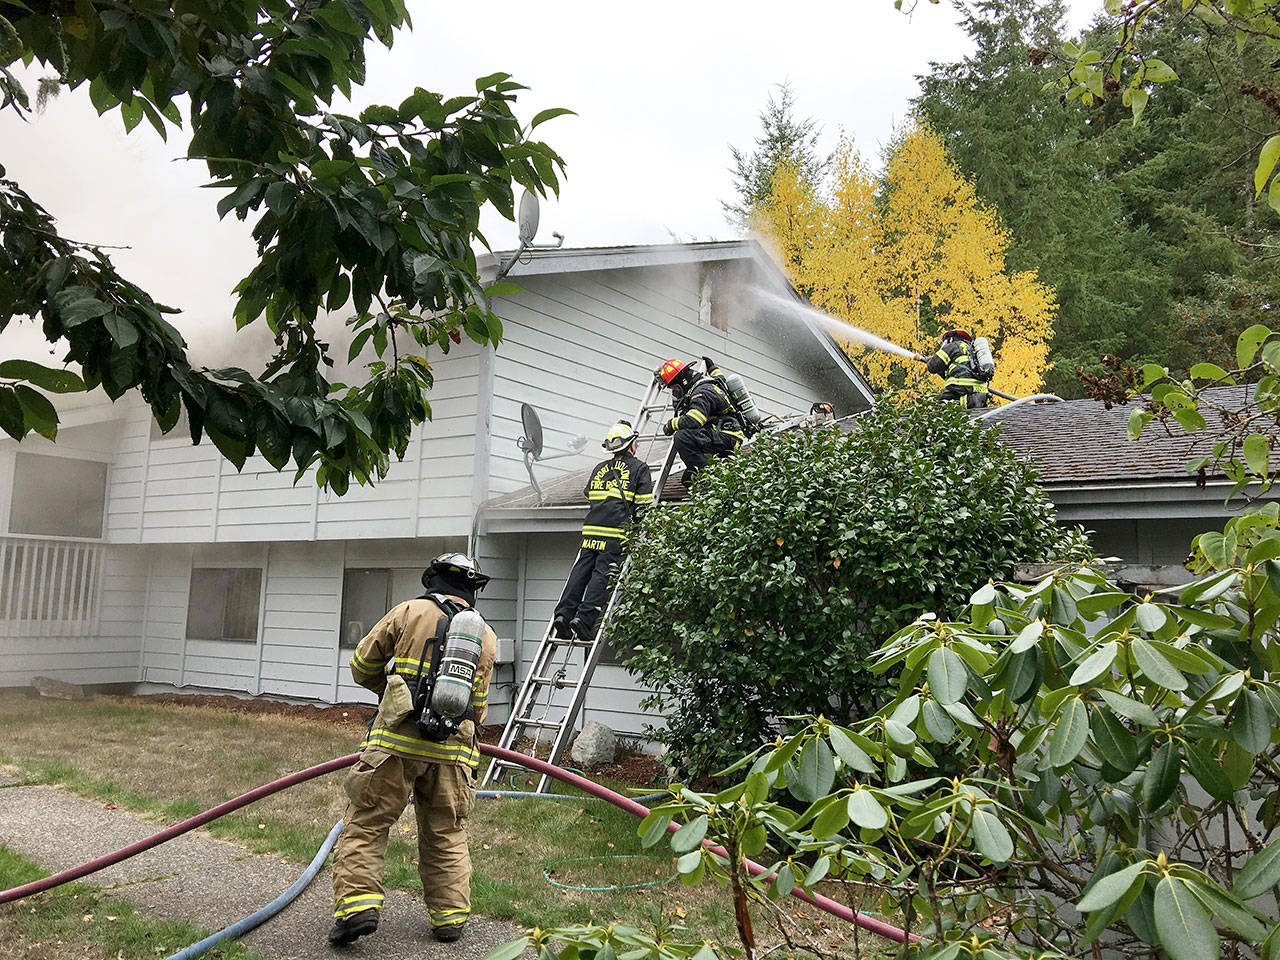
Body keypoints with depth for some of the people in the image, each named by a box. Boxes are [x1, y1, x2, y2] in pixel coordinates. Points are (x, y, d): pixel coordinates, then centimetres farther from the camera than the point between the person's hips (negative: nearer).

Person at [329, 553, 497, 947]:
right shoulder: (486, 637, 13)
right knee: (447, 835, 15)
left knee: (366, 824, 5)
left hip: (396, 742, -3)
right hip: (452, 751, 3)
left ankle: (356, 904, -5)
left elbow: (362, 667, 11)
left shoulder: (409, 612, 3)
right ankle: (450, 916, 18)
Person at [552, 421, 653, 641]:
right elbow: (645, 504, 1)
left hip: (592, 528, 5)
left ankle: (563, 614, -3)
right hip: (617, 532, -4)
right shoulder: (639, 467, 8)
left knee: (581, 571, 5)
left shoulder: (599, 468, 22)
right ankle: (585, 618, -16)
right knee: (603, 573, -7)